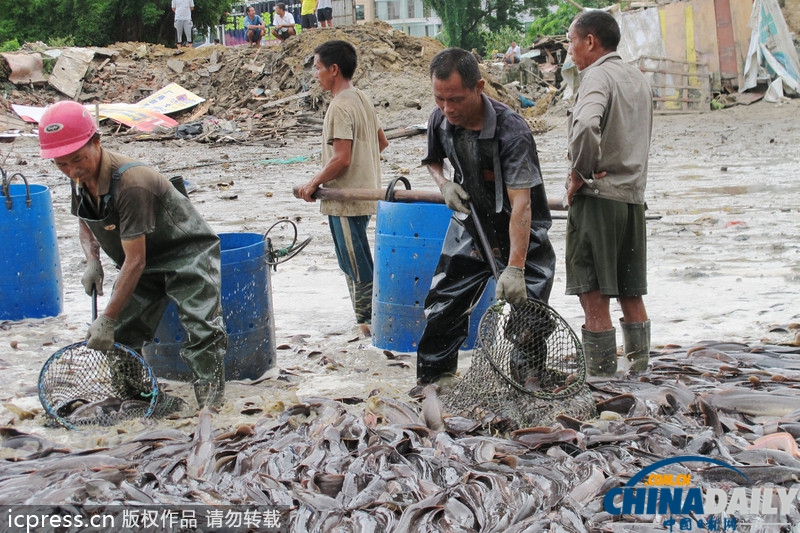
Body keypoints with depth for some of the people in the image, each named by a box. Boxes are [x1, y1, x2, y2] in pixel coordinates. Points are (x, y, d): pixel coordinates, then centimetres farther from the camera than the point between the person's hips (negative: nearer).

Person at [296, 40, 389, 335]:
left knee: (358, 267, -2)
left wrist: (313, 184, -13)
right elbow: (381, 142, 19)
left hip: (345, 200, -10)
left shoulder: (340, 107, -18)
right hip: (365, 194, 10)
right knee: (354, 264, 17)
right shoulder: (363, 99, 11)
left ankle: (368, 321, 4)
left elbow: (341, 159, -24)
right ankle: (366, 318, 22)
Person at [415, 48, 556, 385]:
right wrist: (444, 184, -10)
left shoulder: (512, 132, -29)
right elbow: (433, 160, 14)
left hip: (521, 233, -5)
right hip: (470, 224, 5)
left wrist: (515, 268, -43)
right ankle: (429, 383, 20)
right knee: (441, 312, 5)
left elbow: (521, 204, -35)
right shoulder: (440, 120, -10)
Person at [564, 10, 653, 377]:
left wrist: (579, 172, -16)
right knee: (630, 295, 12)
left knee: (594, 296, -6)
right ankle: (640, 374, 16)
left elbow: (586, 126, -30)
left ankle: (601, 379, -6)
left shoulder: (598, 76, -10)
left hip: (597, 197, -8)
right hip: (634, 196, 8)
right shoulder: (638, 79, 16)